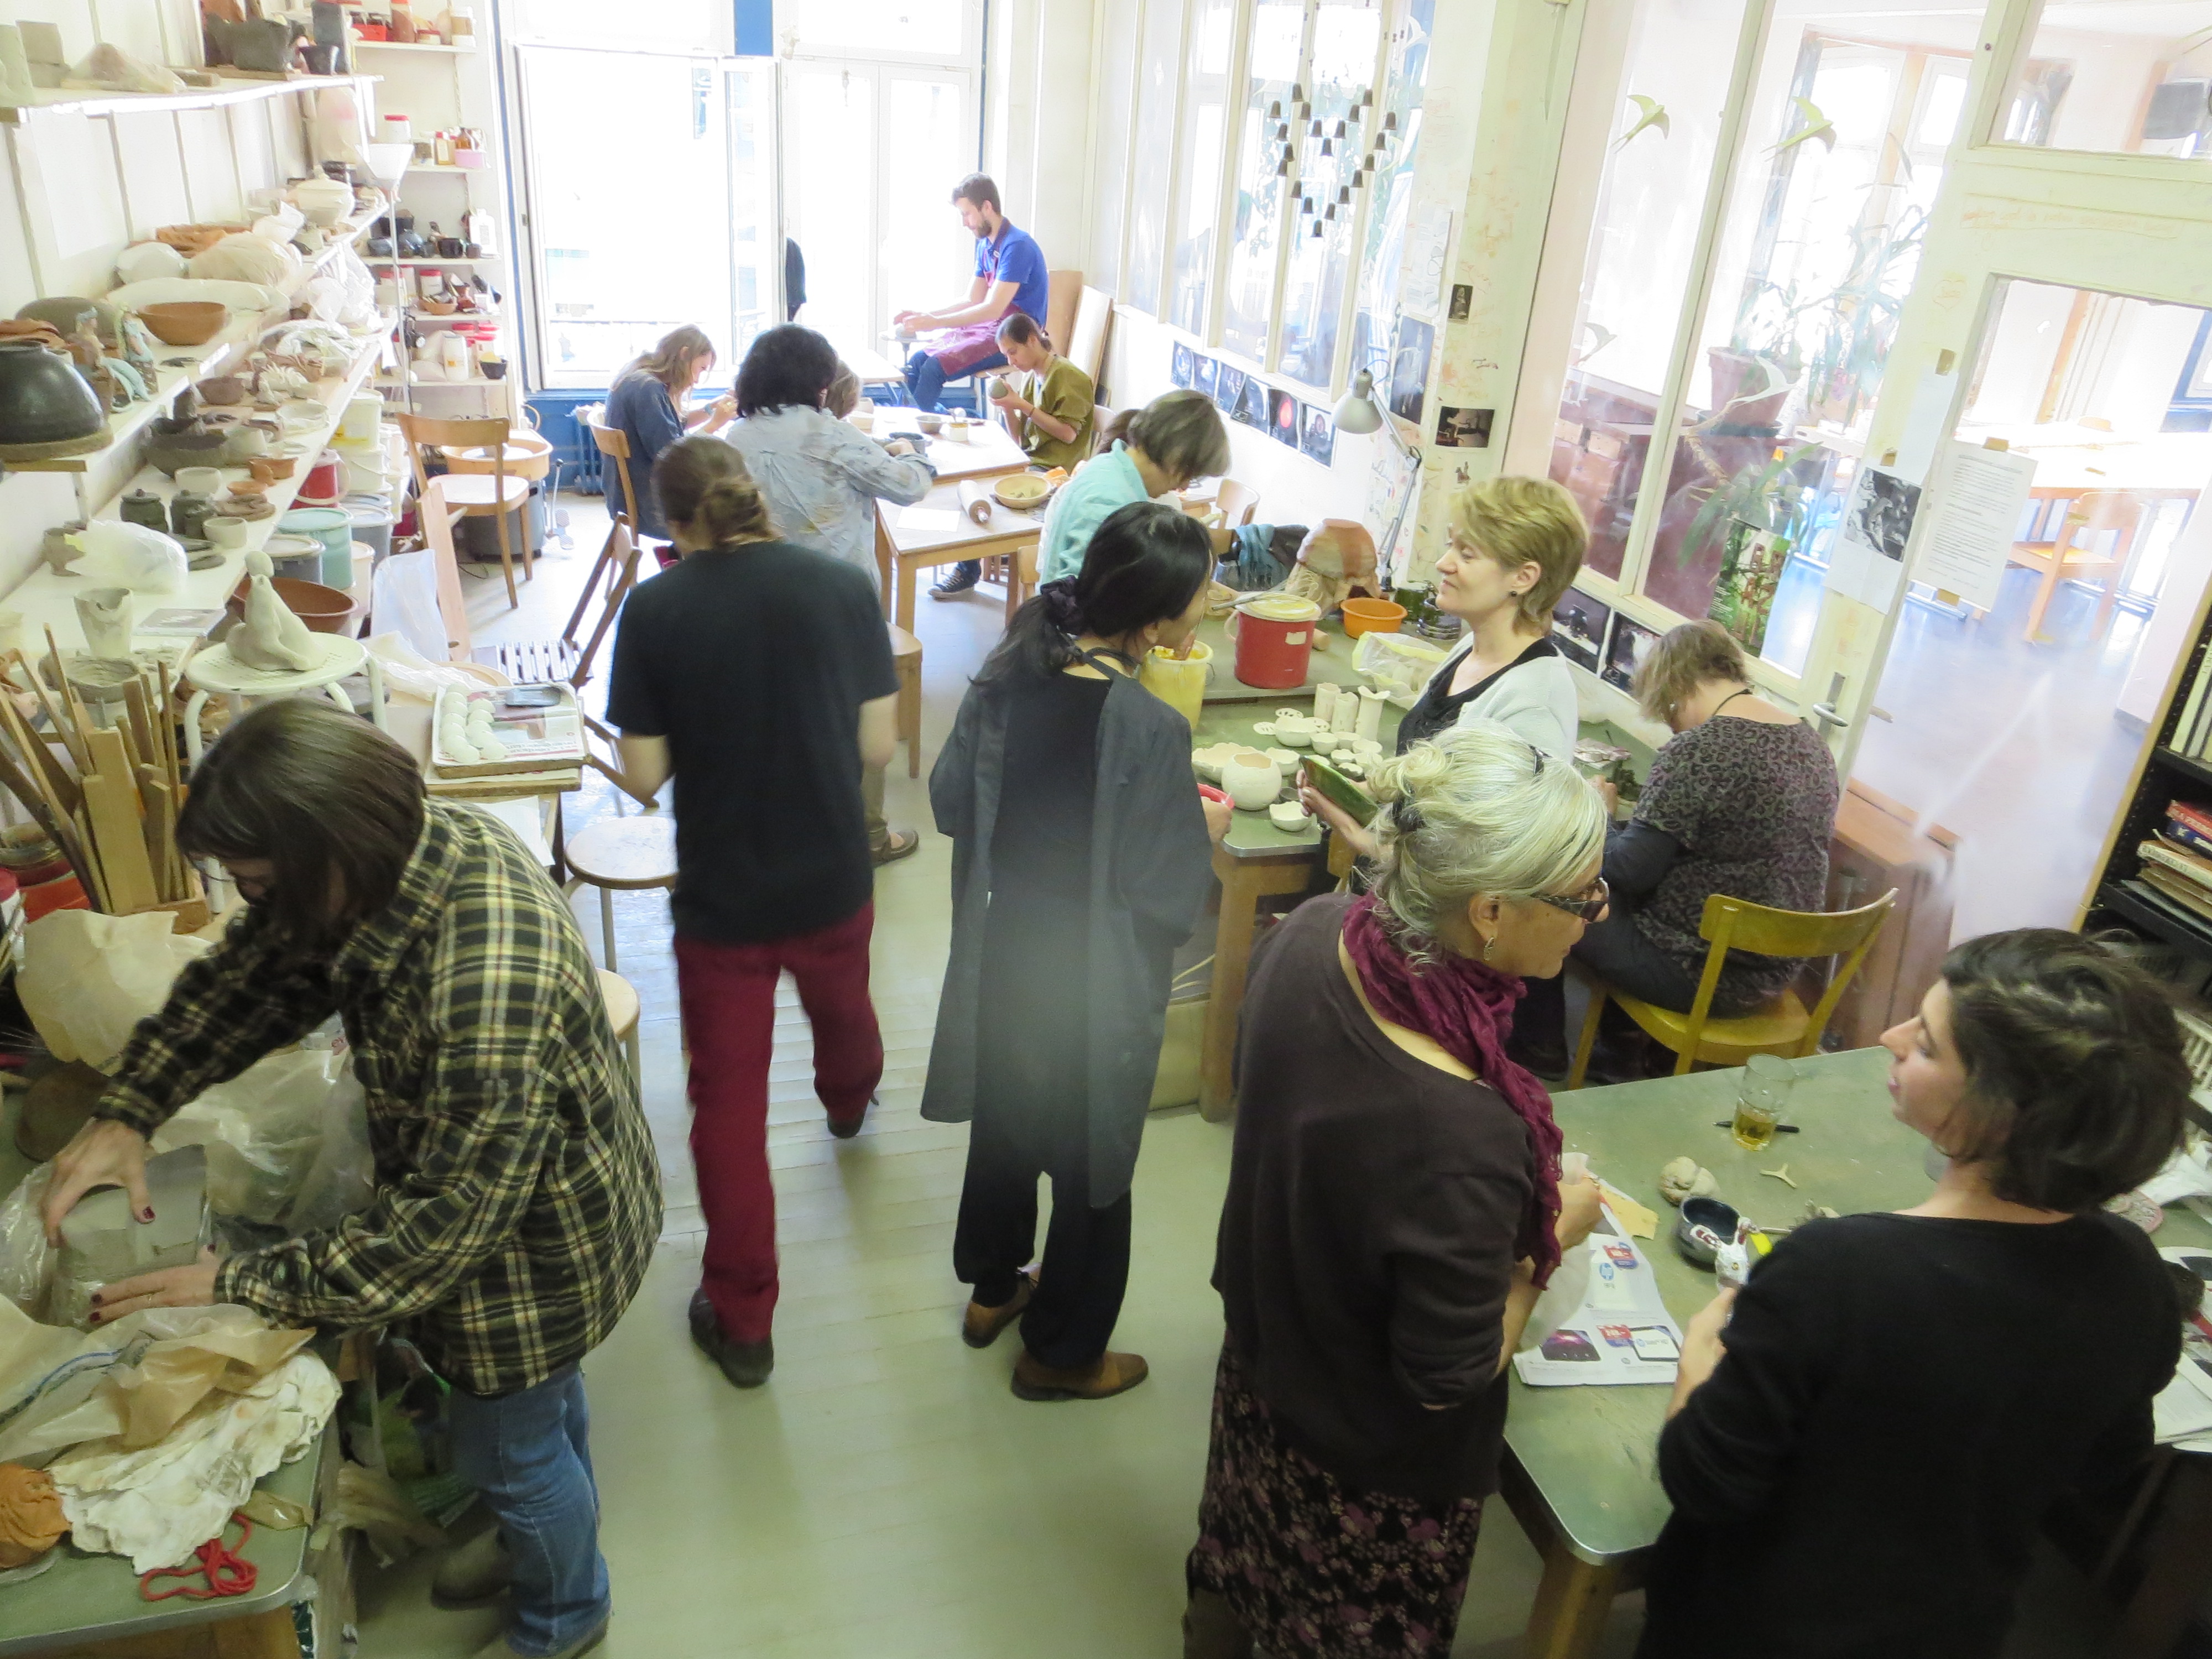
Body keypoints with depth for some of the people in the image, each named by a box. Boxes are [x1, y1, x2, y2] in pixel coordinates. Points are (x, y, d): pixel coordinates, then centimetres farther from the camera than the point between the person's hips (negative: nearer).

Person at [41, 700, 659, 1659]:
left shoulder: (486, 1002, -43)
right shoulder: (409, 849, -16)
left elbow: (444, 1225, -32)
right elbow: (247, 975, -1)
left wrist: (241, 1286, -23)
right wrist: (128, 1112, -10)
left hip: (533, 1245, -8)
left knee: (506, 1447, 19)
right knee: (539, 1396, 32)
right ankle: (548, 1532, 61)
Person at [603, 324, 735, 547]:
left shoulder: (639, 379, 8)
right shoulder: (647, 389, -22)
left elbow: (674, 424, 19)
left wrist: (711, 409, 6)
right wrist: (714, 423, -19)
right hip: (648, 508, -10)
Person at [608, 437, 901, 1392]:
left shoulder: (655, 609, -12)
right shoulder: (844, 588, -9)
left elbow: (644, 774, -10)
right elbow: (878, 746, -6)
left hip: (721, 894, -2)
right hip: (833, 879, 3)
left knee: (729, 1101, 10)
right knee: (841, 1004, 33)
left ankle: (742, 1322, 20)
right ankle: (847, 1105, 67)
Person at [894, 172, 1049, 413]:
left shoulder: (1017, 246, -17)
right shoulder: (984, 244, 12)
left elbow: (993, 309, -23)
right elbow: (973, 301, 15)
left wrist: (934, 323, -24)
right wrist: (922, 315, 2)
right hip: (987, 328, 9)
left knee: (934, 368, -23)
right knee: (915, 363, -6)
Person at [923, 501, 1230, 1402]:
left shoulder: (1008, 674, -10)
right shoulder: (1150, 728, -28)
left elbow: (951, 801, 2)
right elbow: (1165, 893, -22)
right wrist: (1206, 831, -4)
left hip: (1005, 953, 6)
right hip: (1096, 983, -6)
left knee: (1005, 1124, 28)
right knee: (1092, 1163, 16)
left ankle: (993, 1290, 51)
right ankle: (1062, 1353, 37)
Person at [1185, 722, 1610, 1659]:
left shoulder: (1311, 933, -21)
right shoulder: (1463, 1137, -42)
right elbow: (1449, 1379, -26)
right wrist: (1550, 1240, -13)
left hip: (1262, 1355, 6)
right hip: (1380, 1477, -6)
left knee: (1235, 1573, 32)